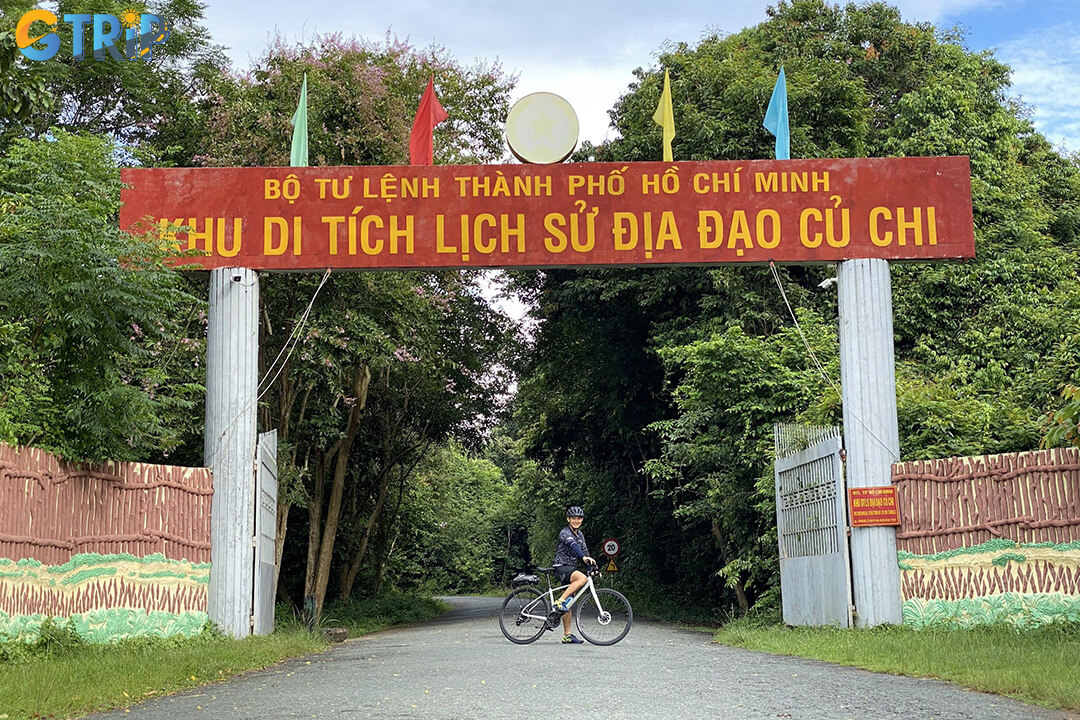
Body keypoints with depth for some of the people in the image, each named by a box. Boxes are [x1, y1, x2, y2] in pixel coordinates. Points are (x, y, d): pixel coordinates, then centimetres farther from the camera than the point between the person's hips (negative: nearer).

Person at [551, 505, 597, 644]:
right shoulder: (565, 533, -13)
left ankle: (567, 635, 8)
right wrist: (584, 557, -49)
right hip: (562, 568, -8)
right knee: (582, 578, -35)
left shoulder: (579, 534, 15)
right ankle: (560, 602, -29)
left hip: (571, 569, 8)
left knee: (568, 604, 6)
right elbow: (573, 545, -32)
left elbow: (584, 550, 14)